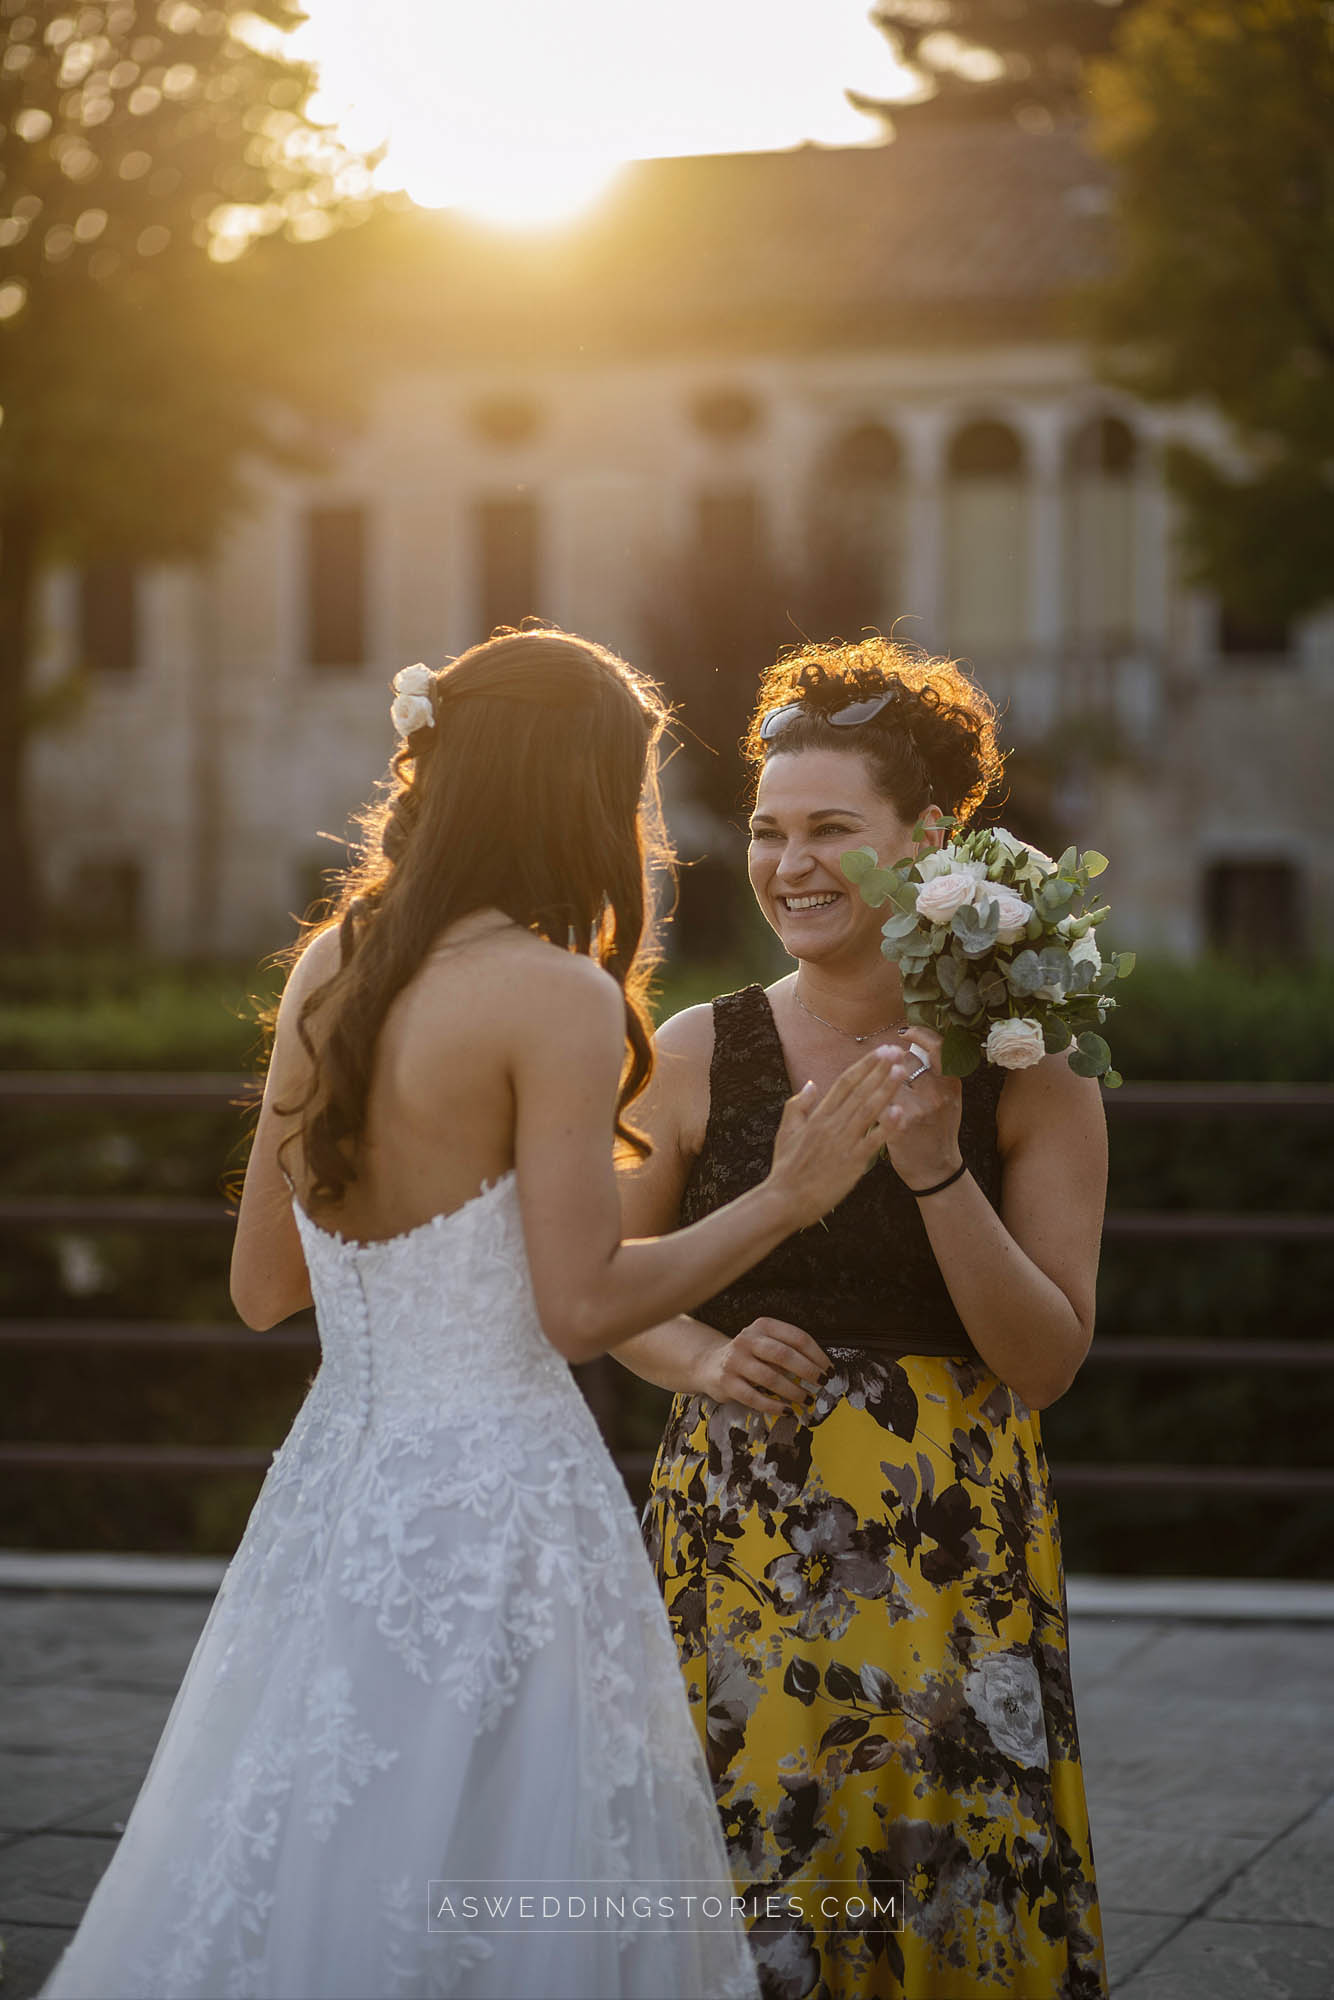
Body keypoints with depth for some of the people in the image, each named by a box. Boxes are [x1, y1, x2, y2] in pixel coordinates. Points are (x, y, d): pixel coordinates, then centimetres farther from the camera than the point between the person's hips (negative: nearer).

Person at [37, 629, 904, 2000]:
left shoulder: (325, 973, 7)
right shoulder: (554, 993, -13)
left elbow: (260, 1287, 12)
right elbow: (582, 1306, -15)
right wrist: (786, 1199, -5)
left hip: (332, 1491, 7)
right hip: (492, 1504, -7)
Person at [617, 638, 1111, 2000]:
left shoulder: (1026, 1069, -3)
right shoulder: (698, 1054, 0)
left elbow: (1047, 1363, -5)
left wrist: (938, 1171, -17)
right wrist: (701, 1356, -9)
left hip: (949, 1553, -1)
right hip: (738, 1542, 1)